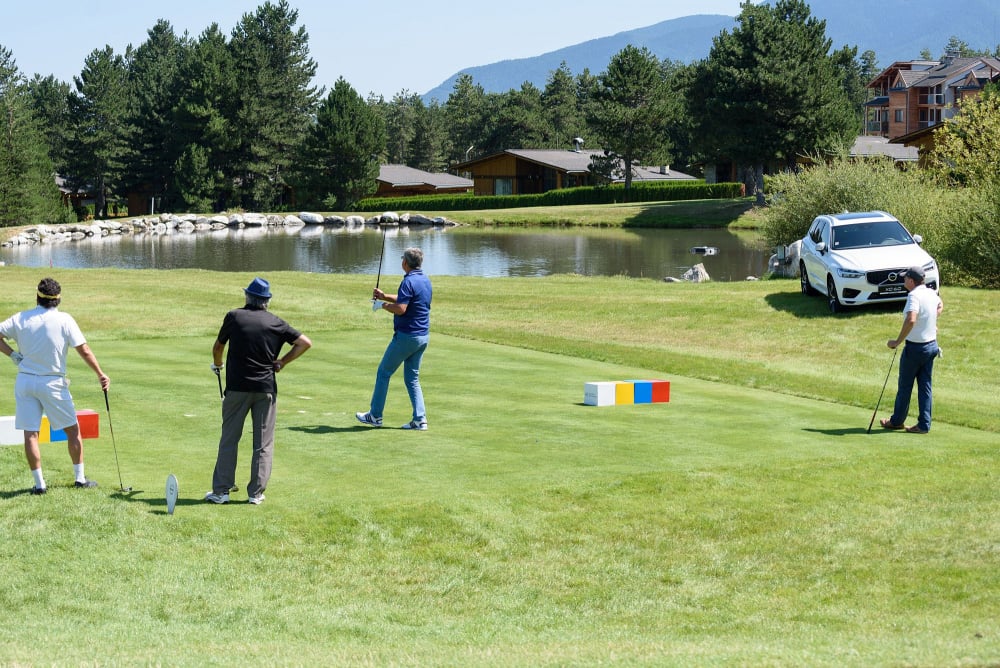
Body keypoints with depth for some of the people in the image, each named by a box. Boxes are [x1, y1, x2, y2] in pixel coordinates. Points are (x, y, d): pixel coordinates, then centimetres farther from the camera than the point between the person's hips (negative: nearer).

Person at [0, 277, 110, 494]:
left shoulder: (21, 318, -1)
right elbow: (84, 351, -8)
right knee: (73, 429, 12)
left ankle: (39, 483, 2)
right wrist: (101, 375, 0)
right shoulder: (64, 320, -9)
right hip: (52, 383, -2)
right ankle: (80, 478, 15)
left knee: (30, 433, 3)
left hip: (25, 380, 2)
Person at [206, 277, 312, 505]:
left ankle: (221, 490, 6)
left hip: (237, 387, -1)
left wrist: (217, 365, 31)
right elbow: (305, 343, 1)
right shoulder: (275, 323, 4)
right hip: (266, 388, 1)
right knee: (263, 443, 6)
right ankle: (256, 493, 5)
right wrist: (281, 362, 7)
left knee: (229, 440, 6)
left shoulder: (234, 317, 0)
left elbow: (218, 346, 11)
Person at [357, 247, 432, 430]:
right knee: (412, 378, 12)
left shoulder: (409, 281, -18)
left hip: (406, 336, -8)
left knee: (384, 373, 6)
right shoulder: (425, 280, 12)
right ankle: (420, 419, 1)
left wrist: (383, 305, -10)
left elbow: (401, 308, -27)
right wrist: (384, 296, 26)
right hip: (423, 337, 8)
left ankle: (375, 415, 13)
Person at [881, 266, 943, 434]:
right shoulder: (932, 293, 5)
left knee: (905, 386, 8)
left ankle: (897, 421, 21)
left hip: (915, 347, -7)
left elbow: (911, 320, -35)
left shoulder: (914, 296, -21)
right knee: (925, 386, 9)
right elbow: (940, 305, 31)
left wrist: (897, 341, -28)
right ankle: (924, 425, 8)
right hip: (931, 345, 7)